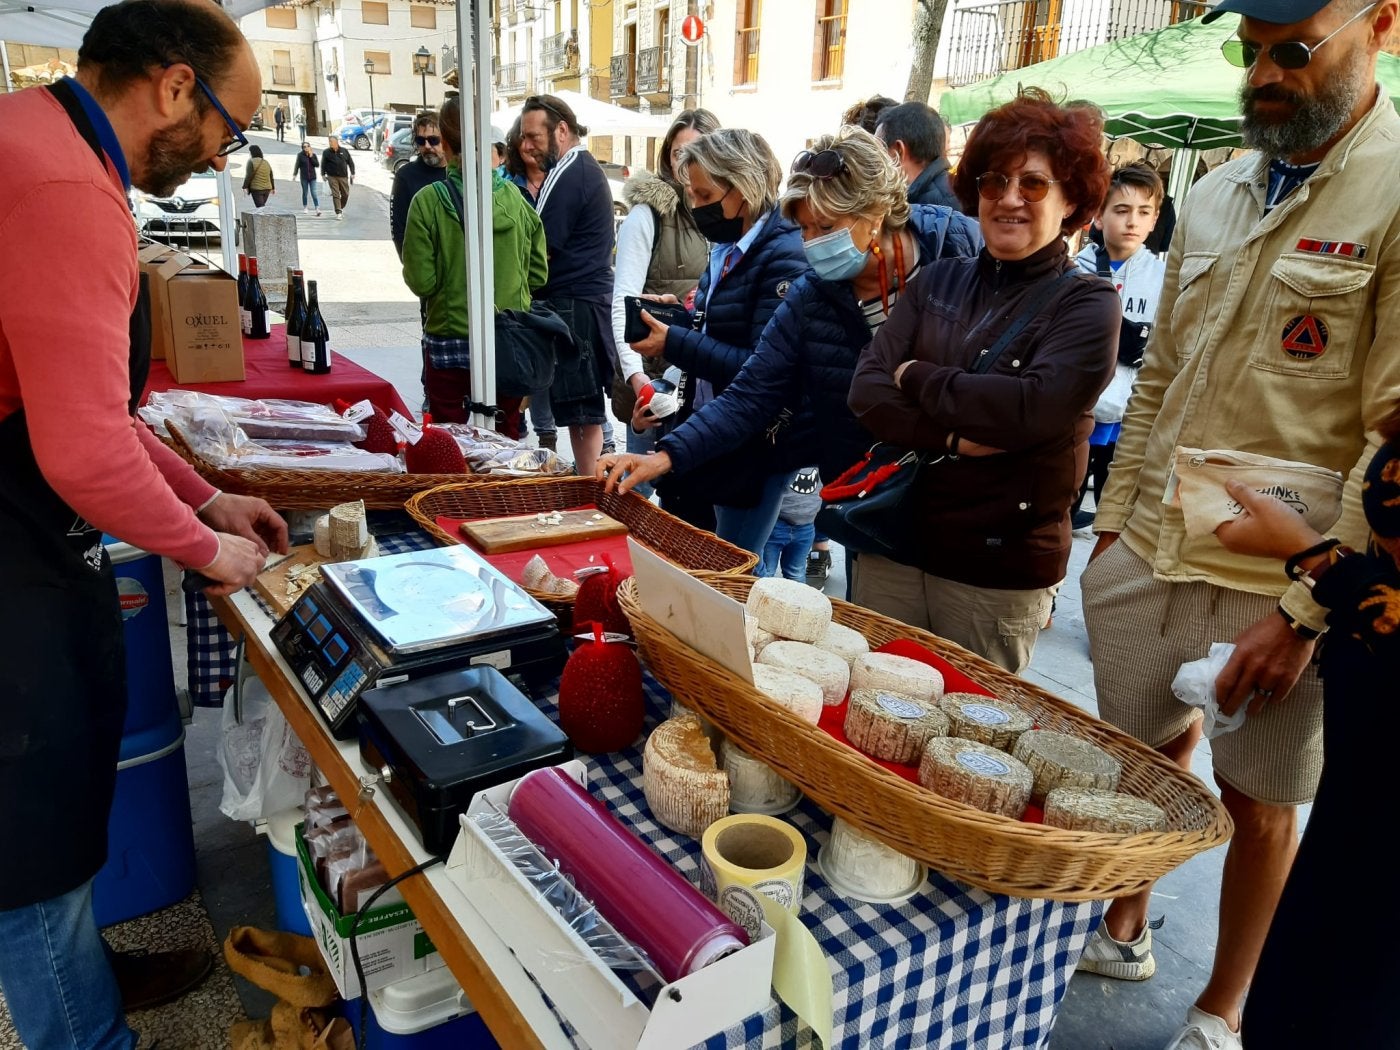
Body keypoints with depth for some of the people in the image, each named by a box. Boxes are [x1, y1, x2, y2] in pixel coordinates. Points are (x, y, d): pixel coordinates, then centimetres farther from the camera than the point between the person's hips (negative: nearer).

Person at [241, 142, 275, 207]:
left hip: (256, 189, -7)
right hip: (267, 189, 7)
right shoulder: (266, 162, 12)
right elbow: (271, 176, 15)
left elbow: (248, 176, -14)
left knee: (260, 207, -8)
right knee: (262, 206, 17)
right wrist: (273, 188, 23)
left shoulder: (251, 162, -8)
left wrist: (245, 187, -9)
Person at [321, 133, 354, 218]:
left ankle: (341, 208, 31)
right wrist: (323, 174, 2)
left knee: (345, 194, 6)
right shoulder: (326, 152, 2)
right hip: (332, 177, -2)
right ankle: (338, 212, -10)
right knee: (335, 195, -9)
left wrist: (352, 173, 3)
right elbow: (323, 164, 8)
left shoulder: (344, 151, 5)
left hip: (343, 176, 2)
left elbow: (350, 162, 10)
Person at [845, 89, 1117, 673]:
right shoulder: (938, 281, 8)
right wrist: (954, 437, -17)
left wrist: (915, 378, -10)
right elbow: (866, 392, -3)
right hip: (893, 545, 4)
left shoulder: (1086, 304, -4)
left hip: (999, 573, -3)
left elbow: (1030, 408, -22)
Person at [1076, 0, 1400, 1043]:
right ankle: (1125, 927, 41)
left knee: (1258, 799, 12)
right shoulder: (1216, 194, 8)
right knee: (1147, 751, 17)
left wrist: (1306, 611, -17)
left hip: (1277, 584, -4)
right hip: (1147, 556, 5)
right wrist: (1115, 521, 10)